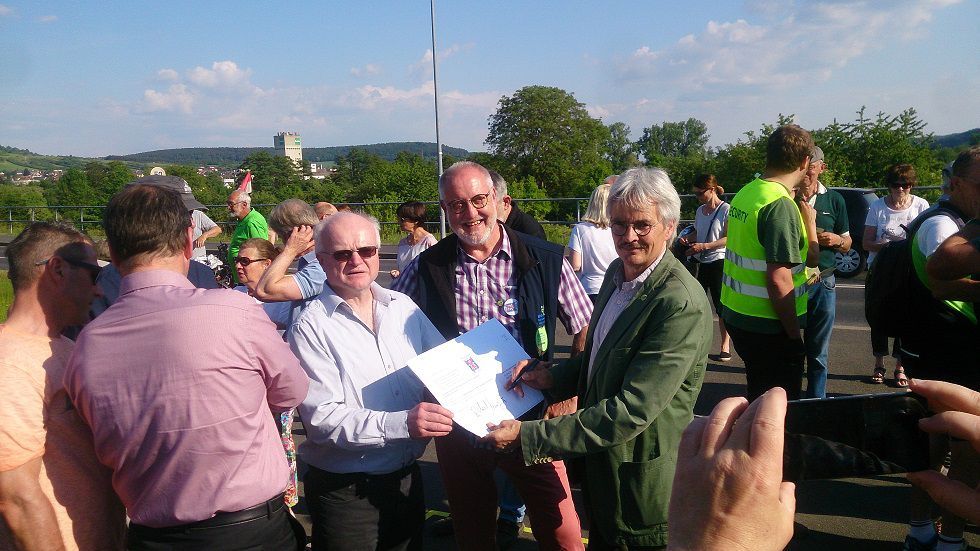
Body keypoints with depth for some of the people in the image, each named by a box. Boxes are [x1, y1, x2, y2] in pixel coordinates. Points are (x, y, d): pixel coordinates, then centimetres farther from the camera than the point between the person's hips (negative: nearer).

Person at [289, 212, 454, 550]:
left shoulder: (404, 307, 2)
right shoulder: (312, 327, -14)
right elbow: (323, 418, -21)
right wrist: (402, 423, -33)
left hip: (407, 479, 5)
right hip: (344, 492, -5)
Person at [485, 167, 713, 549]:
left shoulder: (683, 305, -27)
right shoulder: (617, 273, 0)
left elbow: (631, 411, -30)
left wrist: (528, 436, -28)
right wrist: (553, 377, -6)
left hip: (643, 480, -7)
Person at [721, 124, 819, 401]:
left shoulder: (746, 192, 7)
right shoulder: (782, 205, -20)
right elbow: (779, 280, -23)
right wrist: (794, 335, -14)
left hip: (735, 314, 9)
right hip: (767, 326, -8)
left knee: (758, 400, 24)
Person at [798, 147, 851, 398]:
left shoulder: (834, 200, 7)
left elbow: (847, 243, 13)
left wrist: (837, 240, -11)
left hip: (823, 283, 2)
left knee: (818, 351, 11)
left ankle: (816, 400, 23)